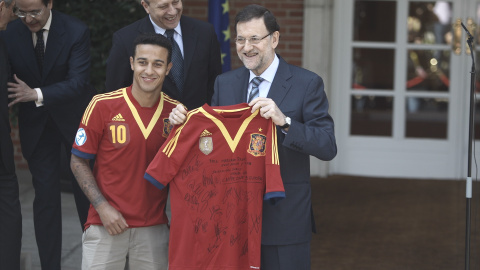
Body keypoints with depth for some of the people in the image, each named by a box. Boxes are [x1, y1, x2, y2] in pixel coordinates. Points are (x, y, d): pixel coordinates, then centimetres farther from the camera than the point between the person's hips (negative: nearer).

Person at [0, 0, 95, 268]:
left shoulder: (76, 32, -17)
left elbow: (78, 82, -24)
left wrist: (37, 94, -34)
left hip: (74, 118, -2)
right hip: (36, 123, 2)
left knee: (86, 191, 9)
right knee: (45, 195, 0)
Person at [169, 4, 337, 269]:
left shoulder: (307, 84, -5)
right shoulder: (224, 83, 9)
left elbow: (328, 147, -13)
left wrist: (284, 121, -27)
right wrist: (182, 120, -9)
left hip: (284, 217, -4)